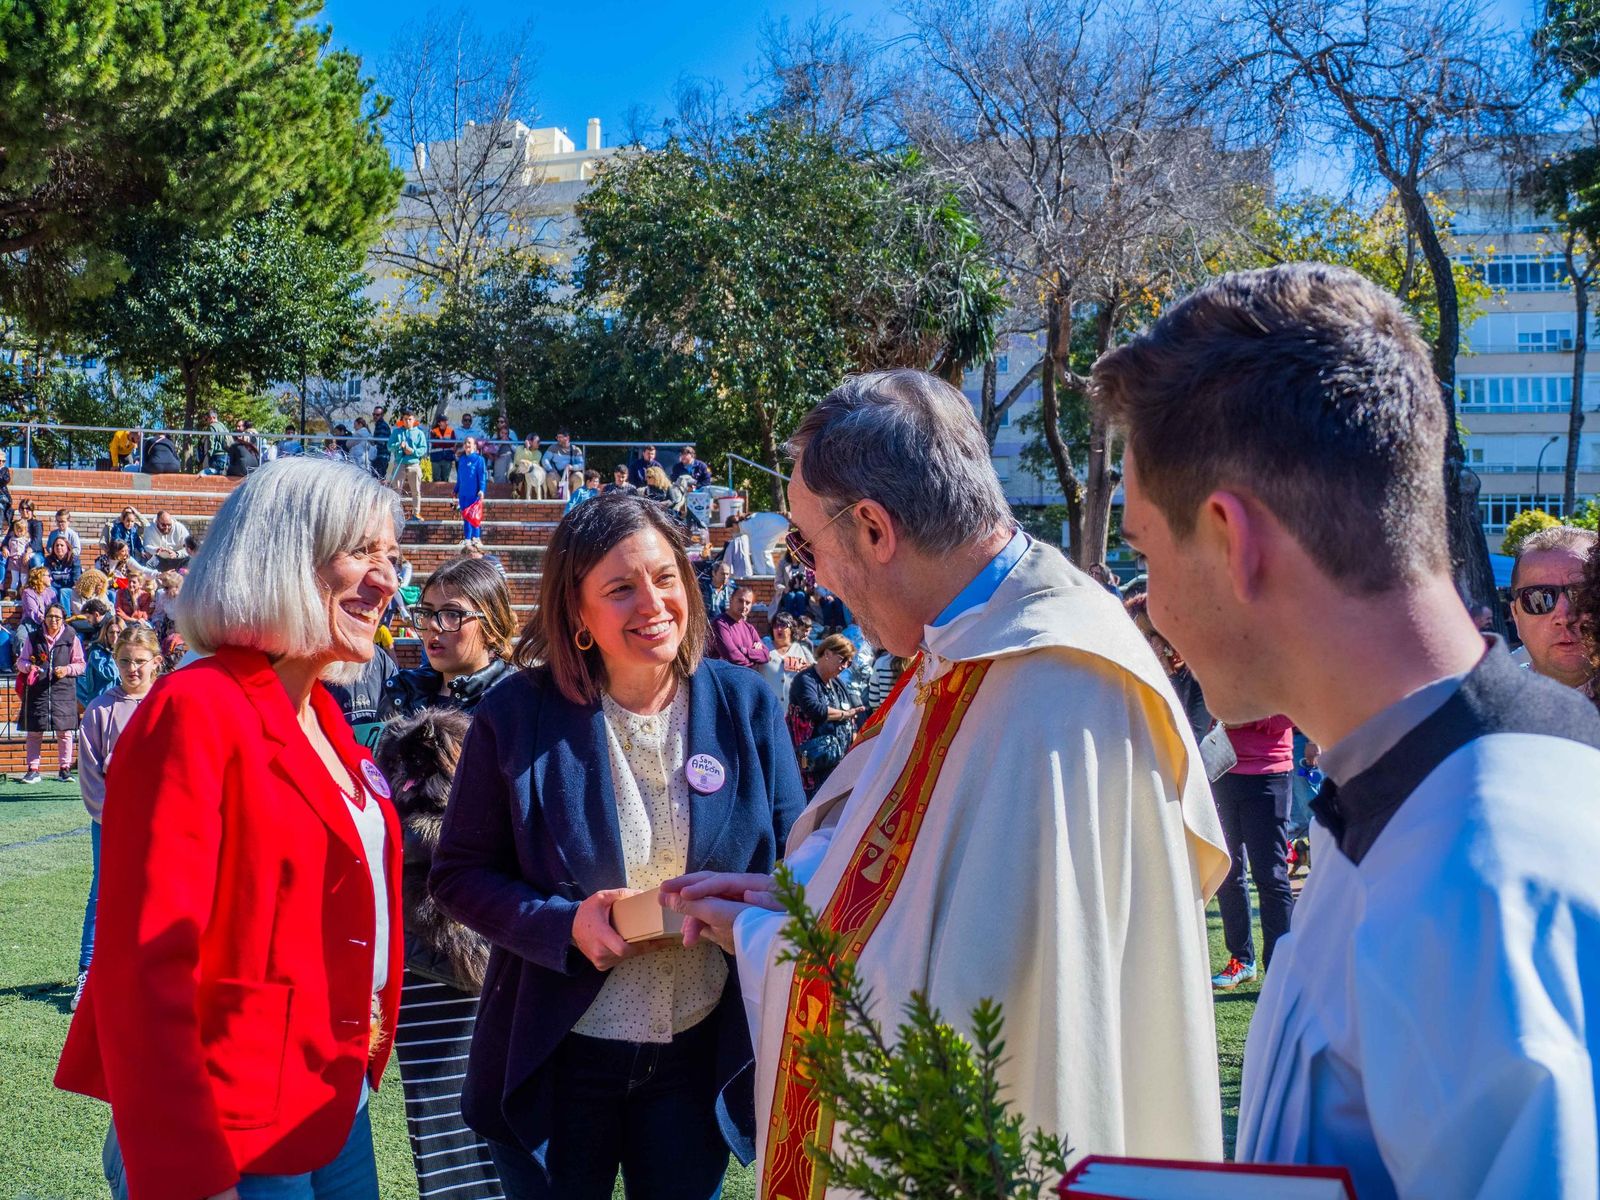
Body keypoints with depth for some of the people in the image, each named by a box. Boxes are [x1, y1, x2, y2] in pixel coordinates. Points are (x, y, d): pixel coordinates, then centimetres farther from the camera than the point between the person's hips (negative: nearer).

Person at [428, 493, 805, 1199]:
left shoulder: (746, 704, -5)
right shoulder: (518, 716, -10)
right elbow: (458, 875, -5)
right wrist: (565, 924, -21)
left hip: (700, 1058, 2)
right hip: (557, 1058, -1)